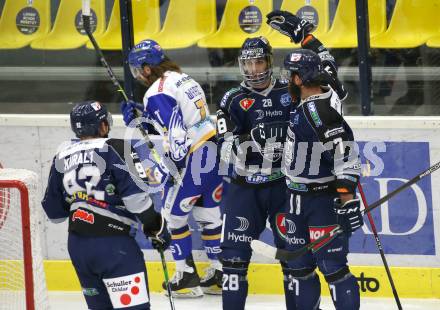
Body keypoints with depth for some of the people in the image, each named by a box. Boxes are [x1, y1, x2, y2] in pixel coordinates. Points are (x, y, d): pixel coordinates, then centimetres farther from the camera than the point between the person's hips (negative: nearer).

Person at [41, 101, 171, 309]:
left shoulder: (62, 157, 10)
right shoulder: (115, 149, -8)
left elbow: (54, 211, 15)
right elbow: (135, 195, -15)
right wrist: (157, 227, -4)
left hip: (77, 245, 7)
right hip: (113, 244, -7)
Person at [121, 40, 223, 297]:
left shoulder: (158, 93, -15)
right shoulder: (181, 78, 14)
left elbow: (176, 134, -22)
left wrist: (167, 168, -17)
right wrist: (139, 118, 17)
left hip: (194, 159, -9)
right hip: (214, 150, 9)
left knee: (174, 215, 6)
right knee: (208, 214, 17)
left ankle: (188, 278, 10)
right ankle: (220, 275, 22)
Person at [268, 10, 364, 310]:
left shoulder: (316, 108, -23)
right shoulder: (324, 91, 3)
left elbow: (345, 149, -29)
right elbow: (323, 61, 22)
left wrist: (347, 197, -32)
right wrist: (299, 31, 30)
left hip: (324, 200, -10)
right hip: (300, 199, 10)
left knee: (333, 267, -12)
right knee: (299, 267, 13)